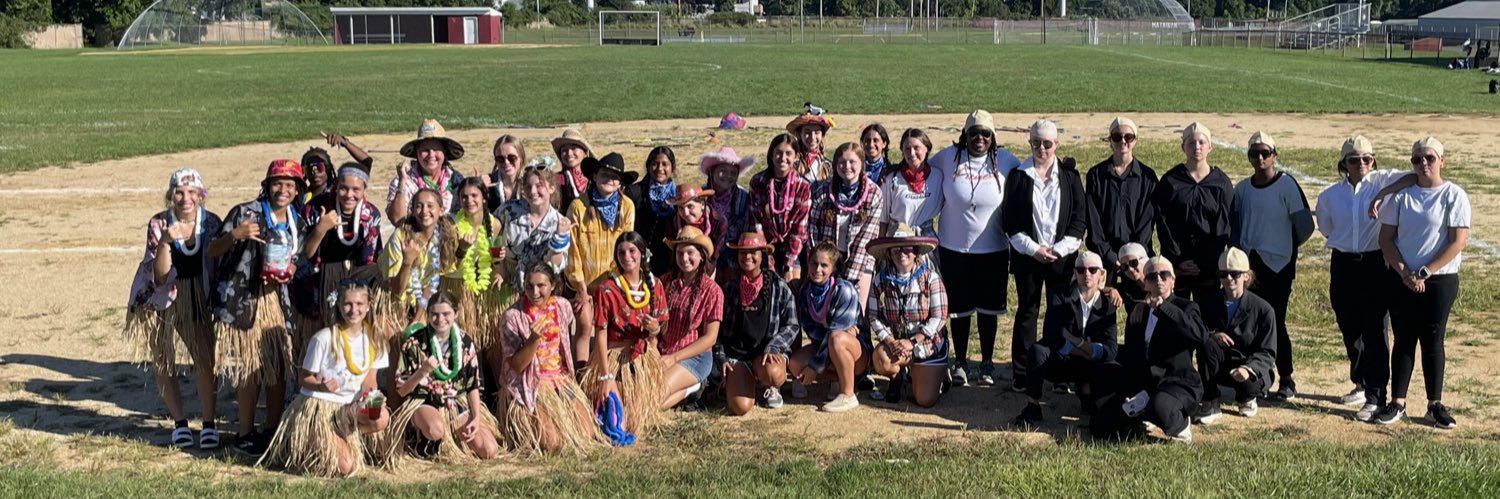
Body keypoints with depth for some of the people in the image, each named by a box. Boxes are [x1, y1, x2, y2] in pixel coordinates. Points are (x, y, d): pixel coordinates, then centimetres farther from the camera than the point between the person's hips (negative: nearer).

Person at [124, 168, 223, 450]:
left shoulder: (212, 223, -8)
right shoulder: (159, 224, -13)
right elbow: (159, 275, -18)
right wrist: (164, 242, -33)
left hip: (200, 300, 0)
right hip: (163, 302, 0)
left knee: (205, 361, -8)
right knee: (162, 364, 6)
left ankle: (208, 424, 3)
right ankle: (179, 422, 21)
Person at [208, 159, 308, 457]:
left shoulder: (298, 224, 10)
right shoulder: (245, 212, -8)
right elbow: (212, 252, -7)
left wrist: (286, 273, -4)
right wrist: (233, 235, -27)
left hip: (276, 299, 6)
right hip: (241, 300, -6)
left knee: (279, 367, 6)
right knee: (250, 369, -4)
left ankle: (272, 430, 20)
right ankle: (245, 435, 8)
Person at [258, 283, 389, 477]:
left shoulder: (373, 340, 0)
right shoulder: (323, 338, -14)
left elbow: (369, 381, 5)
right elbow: (304, 378, -9)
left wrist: (372, 398, -17)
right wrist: (322, 386, -31)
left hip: (348, 408, 5)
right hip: (317, 407, -5)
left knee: (381, 418, -29)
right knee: (343, 467, -16)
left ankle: (335, 440, -4)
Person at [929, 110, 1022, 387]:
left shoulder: (1005, 161, -4)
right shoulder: (948, 157, -4)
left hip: (993, 250, 0)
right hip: (954, 249, 0)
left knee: (988, 308, 10)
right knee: (959, 308, 9)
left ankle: (987, 363, 25)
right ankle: (960, 362, 25)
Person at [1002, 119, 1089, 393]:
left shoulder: (1069, 176, 3)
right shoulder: (1018, 176, 2)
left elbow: (1080, 218, 1)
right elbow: (1008, 220, 0)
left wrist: (1059, 249, -9)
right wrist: (1033, 248, -10)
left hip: (1062, 255, 0)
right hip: (1027, 255, 0)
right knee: (1027, 312, 6)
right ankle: (1021, 374, 13)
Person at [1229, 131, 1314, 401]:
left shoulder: (1287, 185, -6)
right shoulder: (1241, 189, 10)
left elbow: (1305, 226, -5)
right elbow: (1233, 227, 18)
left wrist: (1284, 247, 7)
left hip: (1277, 266, -5)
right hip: (1247, 266, 5)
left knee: (1275, 323, -4)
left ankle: (1286, 380, 10)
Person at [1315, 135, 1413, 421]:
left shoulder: (1382, 181, -4)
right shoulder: (1329, 195, 5)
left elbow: (1414, 176, -19)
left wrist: (1384, 193, -28)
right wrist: (1347, 243, 7)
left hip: (1377, 265, -4)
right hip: (1344, 265, 4)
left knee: (1374, 330, -6)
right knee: (1349, 329, 13)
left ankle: (1376, 397, -2)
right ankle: (1361, 384, 32)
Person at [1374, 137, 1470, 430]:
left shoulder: (1454, 196, -4)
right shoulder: (1401, 194, 4)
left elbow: (1458, 241, -10)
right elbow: (1386, 238, 3)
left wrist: (1424, 273, -14)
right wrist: (1404, 272, -9)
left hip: (1440, 280, -2)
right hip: (1401, 279, 2)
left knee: (1432, 341, 3)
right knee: (1403, 340, 5)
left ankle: (1435, 405, 13)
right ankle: (1397, 403, 10)